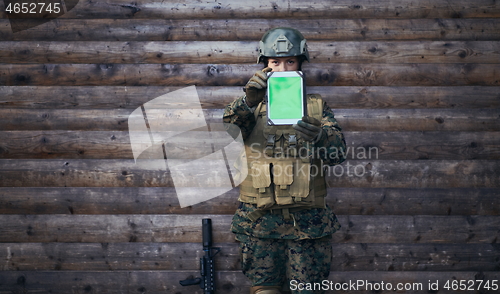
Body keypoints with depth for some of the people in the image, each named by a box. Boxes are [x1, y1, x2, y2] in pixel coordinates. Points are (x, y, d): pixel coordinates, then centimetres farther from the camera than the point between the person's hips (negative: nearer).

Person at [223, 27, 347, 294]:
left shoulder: (316, 107, 12)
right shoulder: (254, 105, 11)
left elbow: (338, 152, 0)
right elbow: (229, 122, -11)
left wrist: (319, 136, -23)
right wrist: (249, 102, -32)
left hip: (307, 220, 0)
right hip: (261, 219, 0)